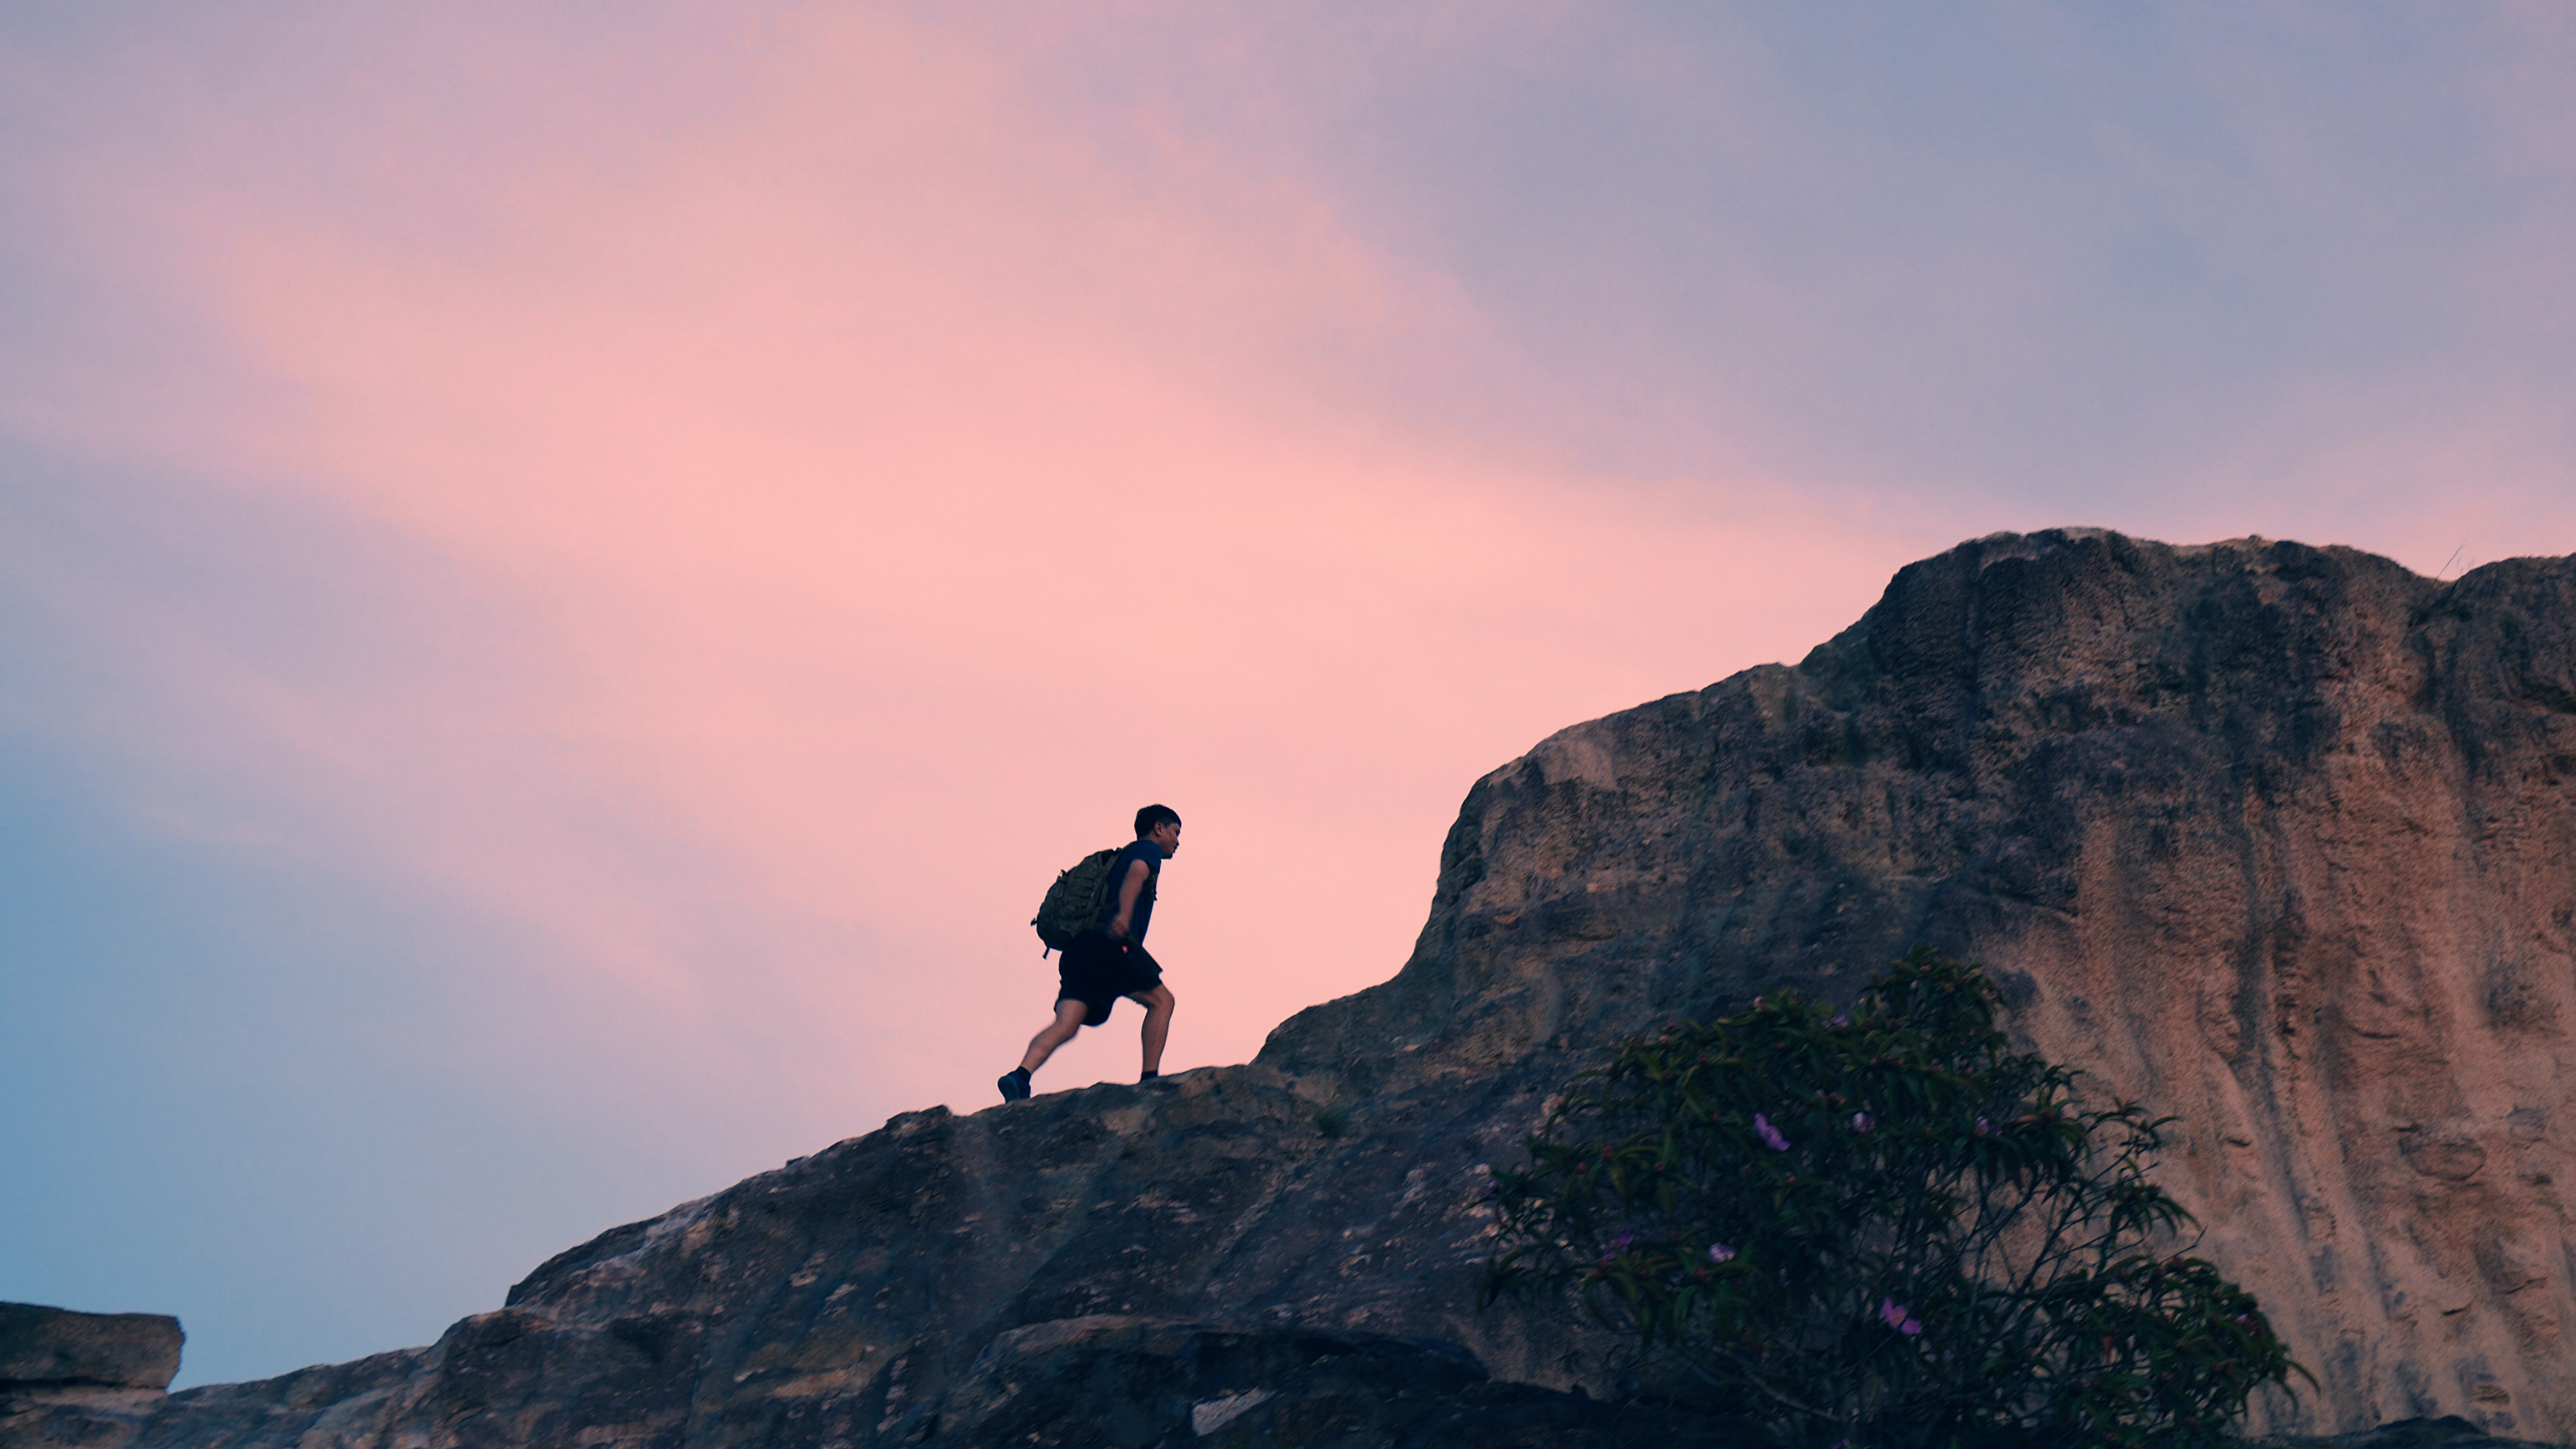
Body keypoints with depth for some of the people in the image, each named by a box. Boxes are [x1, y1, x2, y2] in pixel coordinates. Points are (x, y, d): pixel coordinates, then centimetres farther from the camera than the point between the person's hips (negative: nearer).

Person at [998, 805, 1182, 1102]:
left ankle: (1020, 1076, -30)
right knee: (1161, 1000, 7)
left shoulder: (1119, 857, 36)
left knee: (1065, 1026, -9)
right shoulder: (1148, 849, 9)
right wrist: (1125, 914, -32)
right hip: (1110, 944, -7)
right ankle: (1150, 1079, 0)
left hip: (1078, 950, 7)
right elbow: (1136, 873, -14)